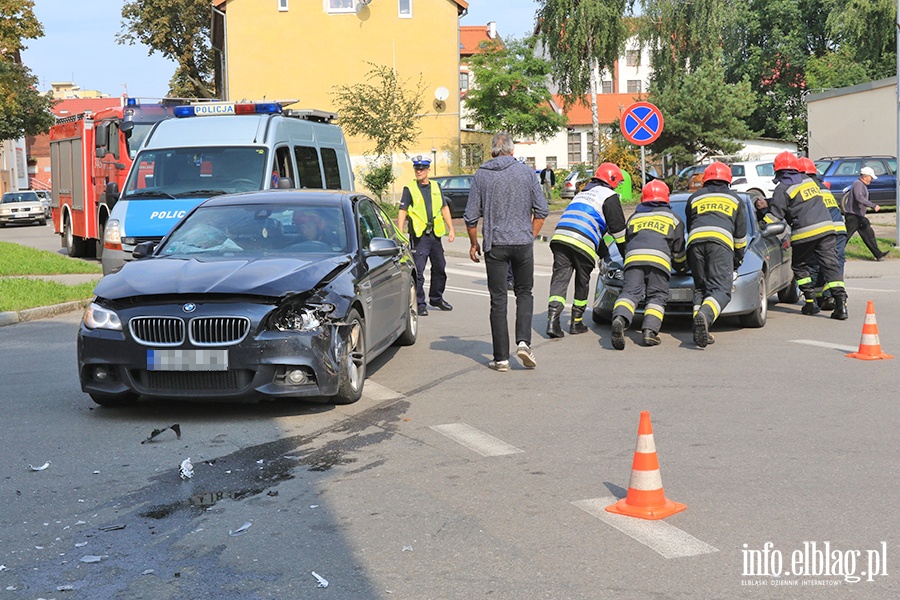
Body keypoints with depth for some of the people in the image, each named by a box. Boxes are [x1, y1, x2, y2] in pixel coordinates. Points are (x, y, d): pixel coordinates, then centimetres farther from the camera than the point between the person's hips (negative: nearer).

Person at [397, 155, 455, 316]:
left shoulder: (436, 187, 11)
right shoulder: (409, 188, -3)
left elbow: (444, 208, 18)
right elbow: (402, 212, -6)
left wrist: (451, 229, 12)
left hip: (435, 234, 5)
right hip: (419, 236, -5)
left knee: (440, 267, 13)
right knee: (418, 271, -6)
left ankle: (436, 298, 29)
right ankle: (419, 304, 2)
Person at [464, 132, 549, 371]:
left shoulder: (481, 175, 0)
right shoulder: (526, 172, 1)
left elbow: (471, 216, 0)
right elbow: (541, 210, 2)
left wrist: (474, 243, 14)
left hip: (495, 245, 0)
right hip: (523, 243, 0)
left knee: (498, 300, 4)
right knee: (524, 293, 15)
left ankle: (501, 358, 4)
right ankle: (523, 341, -5)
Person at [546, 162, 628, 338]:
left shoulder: (583, 193, 35)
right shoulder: (609, 196, 10)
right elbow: (619, 229, 8)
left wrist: (605, 254, 43)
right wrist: (626, 256, 18)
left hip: (560, 237, 6)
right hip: (582, 244, -5)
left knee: (560, 279, 0)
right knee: (582, 282, 11)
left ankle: (553, 319, -17)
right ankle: (576, 322, 20)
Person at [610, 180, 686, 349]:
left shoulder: (634, 217, 33)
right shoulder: (673, 217, 28)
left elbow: (626, 243, 36)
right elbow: (679, 249, 30)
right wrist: (681, 268, 47)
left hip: (633, 258, 1)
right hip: (659, 259, -1)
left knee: (629, 292, -7)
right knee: (657, 297, 4)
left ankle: (620, 319, -37)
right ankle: (650, 330, -17)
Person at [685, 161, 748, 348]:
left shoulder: (694, 197, 31)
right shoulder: (735, 200, 28)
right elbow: (740, 234, 28)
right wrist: (738, 259, 39)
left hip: (695, 241, 2)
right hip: (721, 241, -2)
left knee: (700, 287, 11)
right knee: (721, 288, -10)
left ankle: (700, 329, -5)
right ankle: (705, 315, -40)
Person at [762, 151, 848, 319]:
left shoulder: (783, 189, -2)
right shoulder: (807, 180, 18)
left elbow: (774, 215, -6)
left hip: (804, 233, -5)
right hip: (826, 228, 5)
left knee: (800, 267, 14)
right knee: (830, 265, 0)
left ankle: (811, 302, 9)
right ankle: (840, 302, -13)